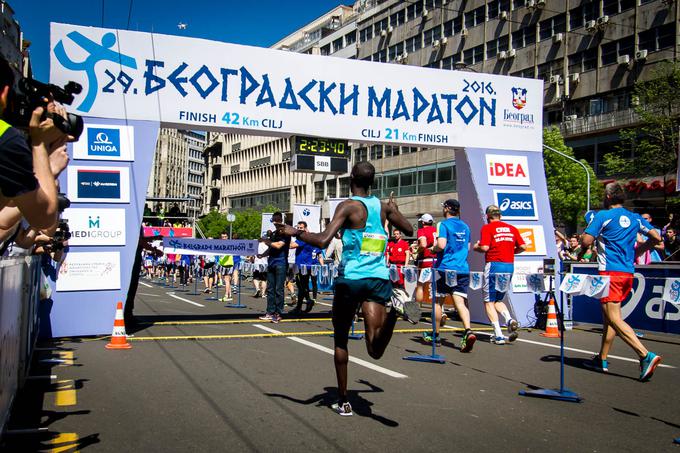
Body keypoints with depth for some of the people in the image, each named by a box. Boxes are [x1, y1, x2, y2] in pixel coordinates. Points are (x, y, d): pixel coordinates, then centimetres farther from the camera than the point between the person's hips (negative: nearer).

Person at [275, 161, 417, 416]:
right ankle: (394, 310, -36)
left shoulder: (349, 206, -7)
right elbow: (409, 230, 23)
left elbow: (323, 241, -19)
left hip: (351, 278, -3)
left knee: (341, 340, 16)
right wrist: (394, 209, 40)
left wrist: (295, 232, -3)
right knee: (375, 350, -6)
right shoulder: (384, 206, 9)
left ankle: (343, 402, 19)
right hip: (379, 278, 3)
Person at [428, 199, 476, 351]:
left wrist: (433, 248, 2)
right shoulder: (465, 226, 14)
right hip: (462, 269, 5)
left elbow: (441, 245, -18)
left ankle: (435, 334, 21)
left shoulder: (444, 224, -7)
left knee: (438, 301, 10)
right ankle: (468, 331, -26)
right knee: (460, 302, -3)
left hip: (445, 267, -5)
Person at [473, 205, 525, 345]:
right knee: (499, 299, 20)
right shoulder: (512, 228, 11)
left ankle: (498, 335, -4)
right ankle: (510, 320, -8)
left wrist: (476, 247, 7)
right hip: (509, 266, 5)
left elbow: (484, 247, -14)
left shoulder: (487, 228, -3)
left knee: (489, 301, 5)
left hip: (494, 265, -5)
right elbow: (523, 246, 7)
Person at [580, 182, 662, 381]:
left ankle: (646, 356, -22)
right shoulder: (635, 218, 12)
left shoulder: (603, 216, -7)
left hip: (610, 273, -7)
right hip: (628, 272, 7)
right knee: (608, 316, 16)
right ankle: (602, 360, 22)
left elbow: (586, 241, -13)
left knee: (615, 319, -9)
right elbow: (656, 238, 12)